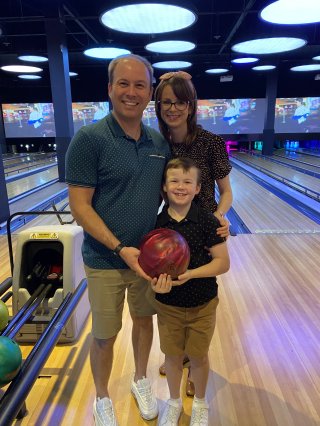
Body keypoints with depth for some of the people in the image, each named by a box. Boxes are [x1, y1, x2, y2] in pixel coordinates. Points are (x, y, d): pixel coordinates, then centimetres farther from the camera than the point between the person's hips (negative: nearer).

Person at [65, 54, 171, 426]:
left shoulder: (160, 142, 0)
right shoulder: (89, 139, -15)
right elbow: (79, 207, -17)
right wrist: (120, 249, -24)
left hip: (150, 256, 5)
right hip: (105, 262, -4)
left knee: (144, 320, 22)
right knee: (105, 336, 13)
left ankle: (140, 381, 49)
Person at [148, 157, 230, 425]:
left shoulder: (208, 222, -16)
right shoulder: (155, 223, -11)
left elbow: (223, 262, -15)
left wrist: (190, 274, -27)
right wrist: (155, 281, -24)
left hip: (202, 305, -1)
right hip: (167, 305, 2)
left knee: (199, 356, 18)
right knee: (173, 355, 19)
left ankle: (200, 404, 47)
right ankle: (174, 402, 47)